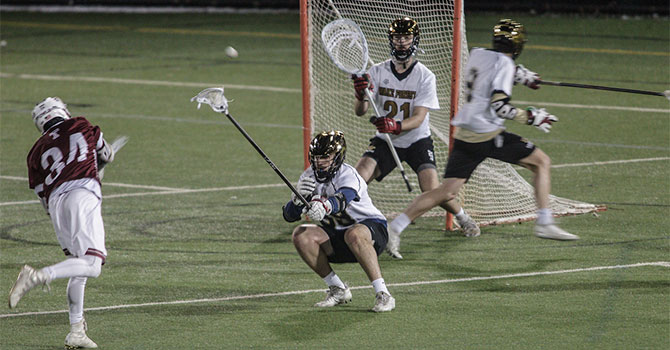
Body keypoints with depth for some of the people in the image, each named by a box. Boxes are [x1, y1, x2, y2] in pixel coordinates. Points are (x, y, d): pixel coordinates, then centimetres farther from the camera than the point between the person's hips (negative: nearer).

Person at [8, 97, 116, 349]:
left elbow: (42, 194, 19)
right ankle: (38, 277, -32)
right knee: (92, 265, -12)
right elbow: (106, 155, 35)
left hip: (55, 201, 5)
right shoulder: (81, 126, 20)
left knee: (78, 266, 14)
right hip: (82, 193, -4)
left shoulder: (38, 150, 23)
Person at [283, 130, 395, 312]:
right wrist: (298, 198, -31)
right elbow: (289, 216, -8)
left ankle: (383, 294, -35)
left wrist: (324, 206, -67)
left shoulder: (348, 175, -20)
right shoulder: (309, 177, -2)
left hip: (372, 226, -6)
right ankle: (338, 290, -6)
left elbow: (342, 199, -44)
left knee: (354, 234, -40)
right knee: (301, 235, -19)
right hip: (336, 237, 6)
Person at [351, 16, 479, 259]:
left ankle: (462, 217, 14)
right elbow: (360, 112, -11)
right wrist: (361, 96, -35)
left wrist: (396, 126, -40)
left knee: (432, 189, -18)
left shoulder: (425, 76, -11)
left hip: (417, 141, -2)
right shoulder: (377, 72, -5)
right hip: (385, 141, 2)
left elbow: (418, 118, -20)